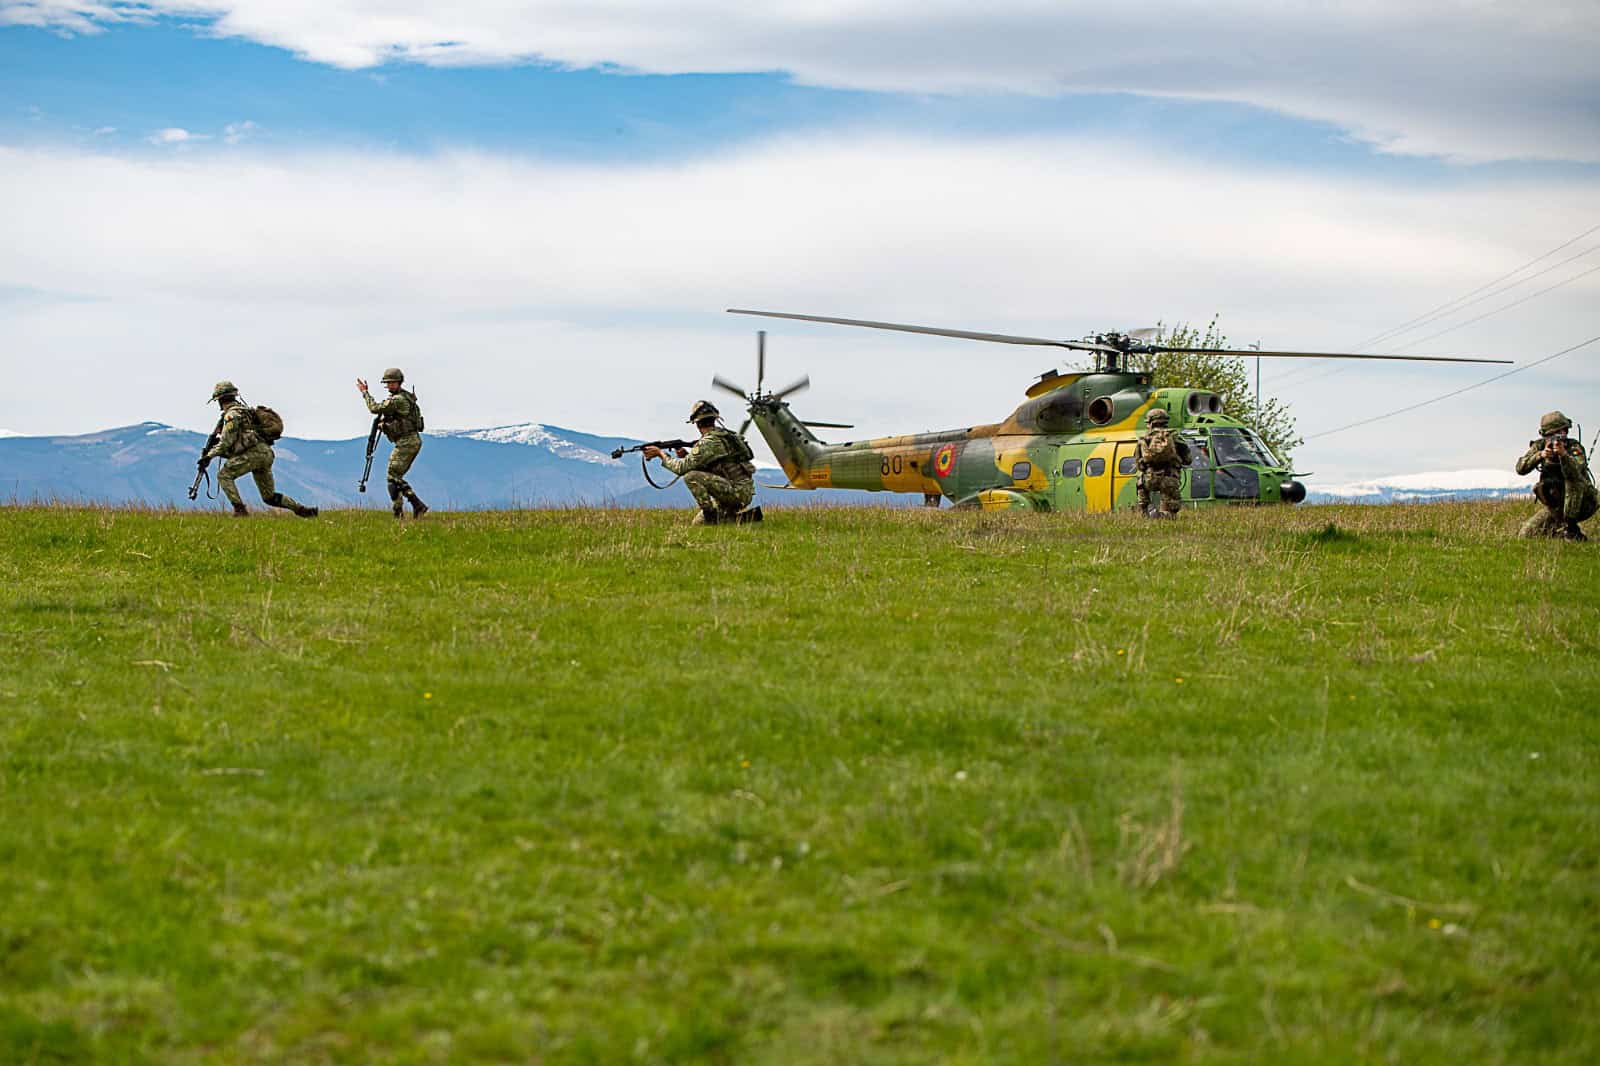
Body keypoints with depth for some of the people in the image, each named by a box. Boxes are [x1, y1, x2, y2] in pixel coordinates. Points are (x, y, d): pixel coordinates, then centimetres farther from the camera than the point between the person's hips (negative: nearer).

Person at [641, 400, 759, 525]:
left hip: (736, 491, -9)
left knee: (691, 476, -18)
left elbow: (682, 468, -16)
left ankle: (711, 515, -14)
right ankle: (747, 518, 9)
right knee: (698, 523, 15)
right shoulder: (726, 435, 16)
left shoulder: (707, 442, -14)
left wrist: (661, 454, -3)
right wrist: (686, 455, 10)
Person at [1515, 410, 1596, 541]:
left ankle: (1571, 528, -27)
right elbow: (1521, 468, -17)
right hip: (1555, 507, 4)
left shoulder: (1575, 447, -17)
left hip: (1580, 504, -4)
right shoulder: (1540, 446, -4)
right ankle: (1559, 531, 18)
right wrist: (1540, 455, -33)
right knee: (1527, 534, -6)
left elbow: (1574, 473, -36)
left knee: (1573, 479, -34)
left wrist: (1563, 454, -53)